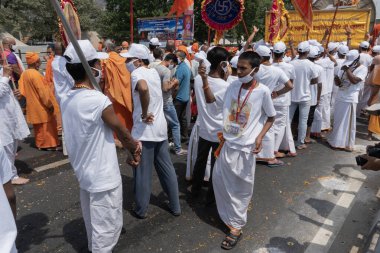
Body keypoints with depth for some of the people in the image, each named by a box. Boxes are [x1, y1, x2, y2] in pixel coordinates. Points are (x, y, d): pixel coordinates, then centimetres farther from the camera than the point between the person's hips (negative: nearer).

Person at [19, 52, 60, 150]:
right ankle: (49, 144, 10)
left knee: (38, 126, 18)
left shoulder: (24, 74, 3)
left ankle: (40, 144, 26)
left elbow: (23, 90, 7)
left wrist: (31, 98, 15)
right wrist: (50, 104, -14)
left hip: (32, 105, 8)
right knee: (46, 126, 3)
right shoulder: (35, 74, -21)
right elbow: (42, 91, -20)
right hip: (41, 105, -8)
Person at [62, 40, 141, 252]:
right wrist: (135, 148, 7)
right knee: (107, 226, 11)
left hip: (84, 172, 8)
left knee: (93, 222, 28)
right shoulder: (99, 100, -26)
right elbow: (122, 132, -13)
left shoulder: (66, 99, -1)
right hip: (104, 177, -8)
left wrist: (129, 143, 5)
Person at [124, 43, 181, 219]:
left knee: (142, 172, 7)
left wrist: (144, 114, -25)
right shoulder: (154, 71, 10)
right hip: (161, 127, 8)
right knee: (166, 168, 16)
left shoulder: (137, 73, -14)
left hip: (144, 130, -7)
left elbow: (143, 88, -37)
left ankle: (141, 210, 23)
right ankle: (175, 206, 27)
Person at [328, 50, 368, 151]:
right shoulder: (346, 67, 10)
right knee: (338, 121, 13)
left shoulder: (363, 69, -8)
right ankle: (337, 140, 26)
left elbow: (354, 81, -23)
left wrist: (347, 70, -17)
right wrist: (337, 80, -11)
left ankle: (347, 144, 11)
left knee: (348, 122, 0)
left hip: (350, 99, -6)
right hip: (339, 97, 6)